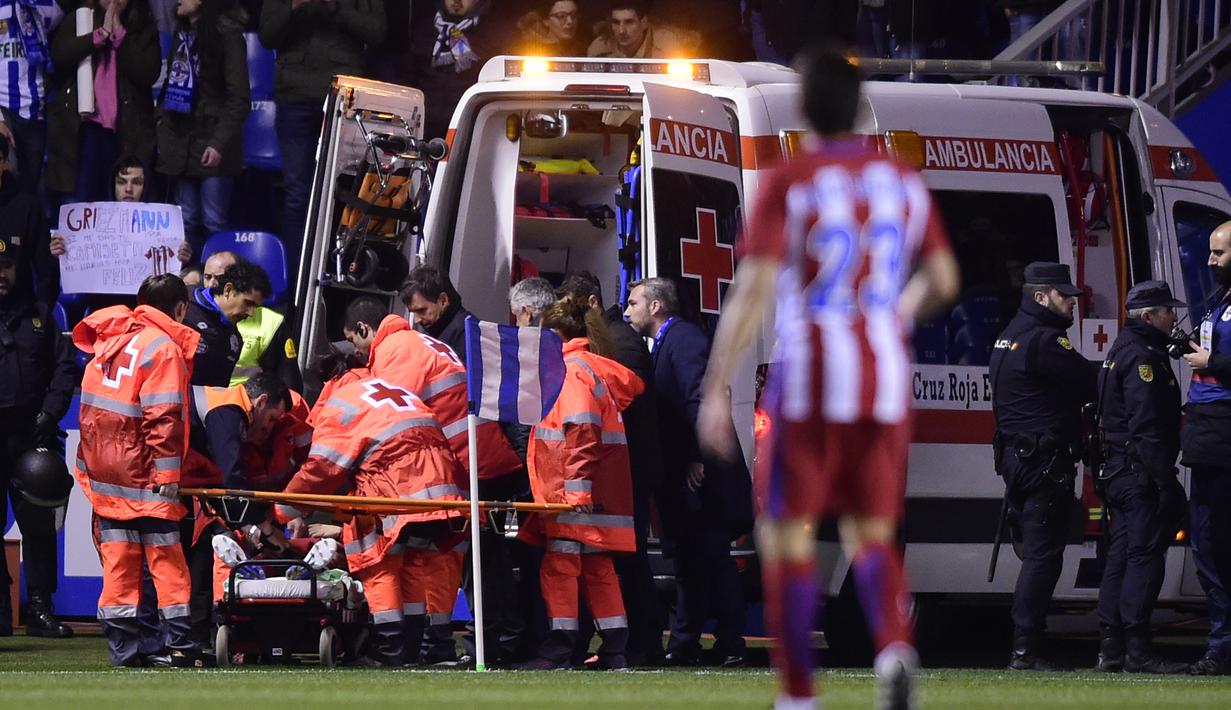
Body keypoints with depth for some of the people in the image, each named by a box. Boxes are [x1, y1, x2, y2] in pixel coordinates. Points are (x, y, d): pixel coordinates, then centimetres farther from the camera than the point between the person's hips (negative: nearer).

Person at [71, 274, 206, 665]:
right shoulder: (165, 349, -10)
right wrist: (168, 474, -15)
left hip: (103, 468, 7)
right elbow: (163, 418, -16)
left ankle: (122, 645, 6)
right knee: (166, 557, -1)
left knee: (118, 557, 7)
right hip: (143, 472, -6)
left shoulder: (110, 340, 13)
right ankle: (180, 644, -3)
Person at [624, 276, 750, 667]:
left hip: (704, 474, -10)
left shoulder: (684, 338, -12)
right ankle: (683, 645, 16)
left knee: (713, 558, -8)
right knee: (687, 559, 12)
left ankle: (730, 646, -6)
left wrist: (699, 458, -22)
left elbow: (701, 397, -22)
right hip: (682, 477, 10)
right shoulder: (666, 342, 20)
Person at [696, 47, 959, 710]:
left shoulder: (788, 184, -8)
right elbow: (944, 280, 12)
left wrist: (715, 389, -11)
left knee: (787, 533, 7)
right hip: (885, 381, 4)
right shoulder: (904, 182, 6)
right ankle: (894, 646, -17)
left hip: (807, 380, -4)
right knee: (871, 534, 13)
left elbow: (752, 289, -14)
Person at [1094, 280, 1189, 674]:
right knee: (1144, 555, -10)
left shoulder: (1122, 349, 19)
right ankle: (1137, 650, -13)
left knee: (1121, 556, 11)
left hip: (1117, 473, 11)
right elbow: (1147, 426, -22)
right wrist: (1165, 480, -23)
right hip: (1140, 474, -11)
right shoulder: (1143, 356, -14)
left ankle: (1110, 649, 12)